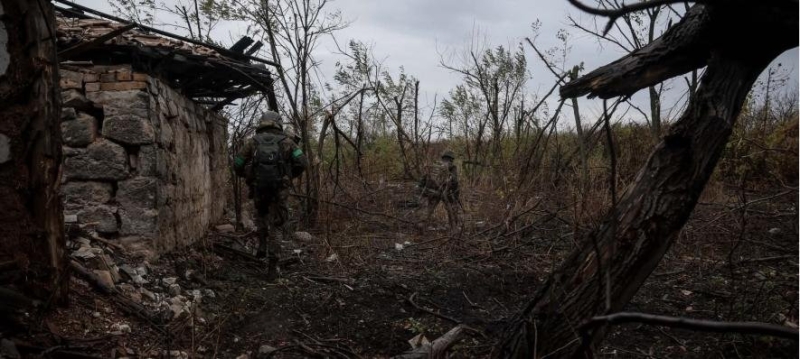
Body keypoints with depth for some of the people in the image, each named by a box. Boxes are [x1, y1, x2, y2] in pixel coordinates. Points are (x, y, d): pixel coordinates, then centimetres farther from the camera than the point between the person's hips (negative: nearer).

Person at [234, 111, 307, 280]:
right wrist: (291, 175, 13)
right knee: (276, 226, 7)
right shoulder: (286, 141, 5)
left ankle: (262, 246, 25)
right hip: (279, 189, -1)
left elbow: (237, 165, 5)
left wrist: (248, 176, 24)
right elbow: (302, 162, -4)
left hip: (259, 188, 1)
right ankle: (272, 267, 0)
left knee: (262, 215, 32)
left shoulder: (252, 141, 7)